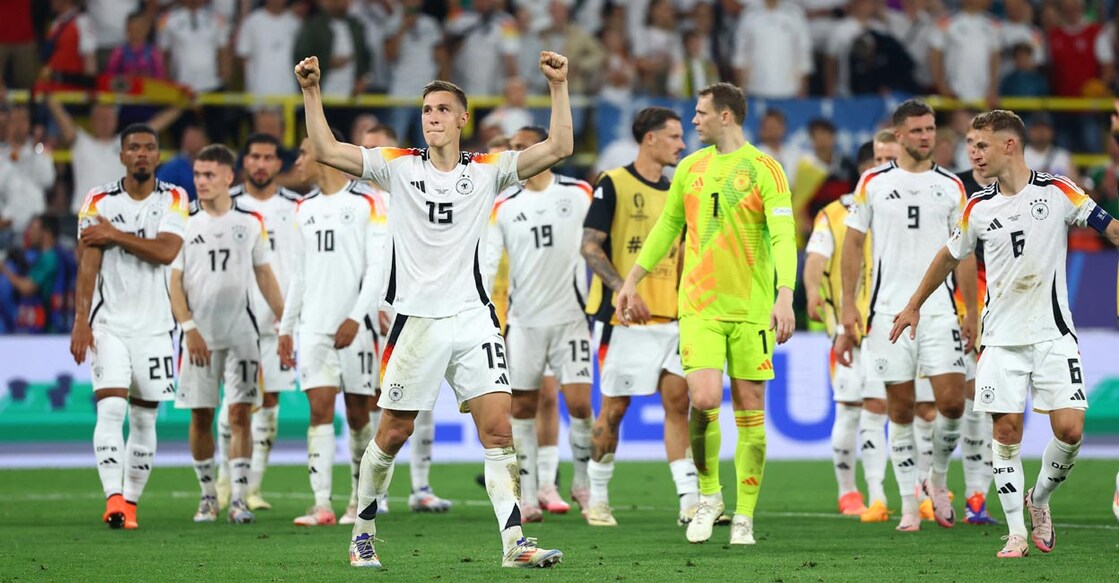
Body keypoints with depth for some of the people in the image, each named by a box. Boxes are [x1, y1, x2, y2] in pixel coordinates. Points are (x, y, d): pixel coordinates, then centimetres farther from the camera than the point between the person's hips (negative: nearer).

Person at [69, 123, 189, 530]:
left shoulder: (173, 200, 1)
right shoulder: (99, 202, -1)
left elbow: (166, 252, -15)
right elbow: (87, 266, -5)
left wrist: (115, 235, -14)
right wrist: (81, 321, -13)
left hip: (154, 324, 2)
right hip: (109, 323, -2)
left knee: (144, 419, 6)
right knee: (111, 408, -16)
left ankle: (131, 502, 14)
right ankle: (113, 500, -23)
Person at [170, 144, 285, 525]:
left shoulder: (251, 223, 7)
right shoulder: (185, 224, 3)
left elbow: (264, 276, 13)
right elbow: (174, 282, 1)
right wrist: (189, 328, -10)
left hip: (241, 333, 0)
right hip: (199, 335, 0)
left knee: (240, 413, -7)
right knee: (201, 416, 4)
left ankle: (239, 499, -7)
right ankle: (208, 495, 16)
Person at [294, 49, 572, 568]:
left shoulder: (487, 170, 6)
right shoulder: (397, 166, 4)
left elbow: (558, 148, -1)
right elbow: (326, 151, -1)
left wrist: (558, 86, -8)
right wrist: (311, 92, -10)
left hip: (473, 319, 1)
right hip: (416, 319, -1)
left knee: (498, 428, -9)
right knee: (392, 434, 5)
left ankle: (514, 543, -12)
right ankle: (362, 533, 22)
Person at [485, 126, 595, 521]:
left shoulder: (579, 194, 1)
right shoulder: (503, 208, 4)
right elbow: (486, 262, 1)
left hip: (571, 315, -2)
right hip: (523, 321, 2)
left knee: (579, 403, -8)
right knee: (522, 407, 1)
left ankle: (583, 482, 12)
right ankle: (528, 495, 7)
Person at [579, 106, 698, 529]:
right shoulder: (613, 184, -6)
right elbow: (590, 246, -11)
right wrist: (622, 288, -23)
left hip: (669, 317, 6)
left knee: (678, 401, -3)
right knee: (615, 407, 0)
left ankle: (689, 501, -6)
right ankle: (597, 499, 14)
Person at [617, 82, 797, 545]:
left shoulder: (764, 170, -5)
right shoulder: (690, 168, 10)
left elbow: (783, 237, -13)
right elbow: (667, 226, 22)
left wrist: (785, 296, -26)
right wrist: (632, 281, 22)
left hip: (751, 307, -3)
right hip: (699, 305, 3)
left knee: (750, 410, 1)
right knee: (704, 400, -14)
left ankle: (744, 517, 9)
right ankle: (708, 494, 8)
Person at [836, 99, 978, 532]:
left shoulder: (951, 186, 7)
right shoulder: (873, 183, 4)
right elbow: (853, 244, 7)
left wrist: (972, 313, 5)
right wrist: (848, 305, -1)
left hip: (939, 312, 1)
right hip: (888, 312, -1)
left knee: (952, 402, -10)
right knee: (901, 409, 1)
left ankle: (938, 478, 15)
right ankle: (909, 503, 8)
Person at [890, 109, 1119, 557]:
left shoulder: (1057, 192, -5)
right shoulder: (978, 208, 5)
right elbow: (950, 255, 21)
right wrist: (914, 305, 27)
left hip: (1053, 334, -2)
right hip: (1002, 338, 2)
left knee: (1069, 428, -11)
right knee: (1007, 430, -5)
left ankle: (1039, 499, 16)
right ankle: (1016, 532, 3)